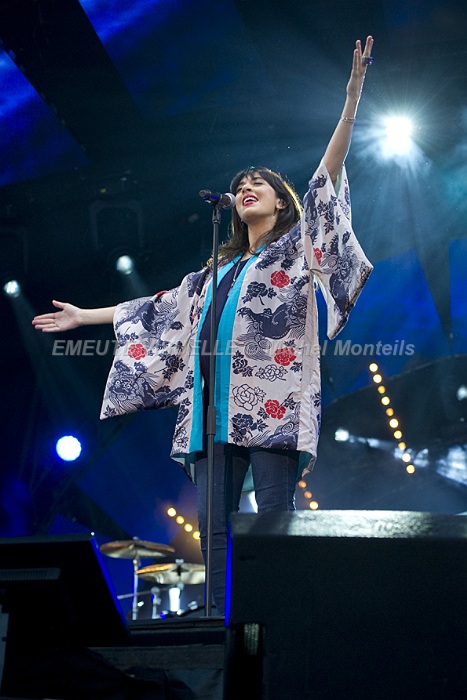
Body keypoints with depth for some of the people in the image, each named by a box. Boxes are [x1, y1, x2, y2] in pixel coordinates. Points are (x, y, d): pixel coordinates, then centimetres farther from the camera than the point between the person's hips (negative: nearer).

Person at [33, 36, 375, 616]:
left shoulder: (295, 248, 12)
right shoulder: (218, 271, 29)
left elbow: (326, 181, 0)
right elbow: (158, 309, 35)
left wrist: (351, 103, -11)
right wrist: (84, 316, 39)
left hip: (274, 400, -6)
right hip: (217, 406, 6)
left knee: (276, 517, -13)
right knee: (213, 522, -1)